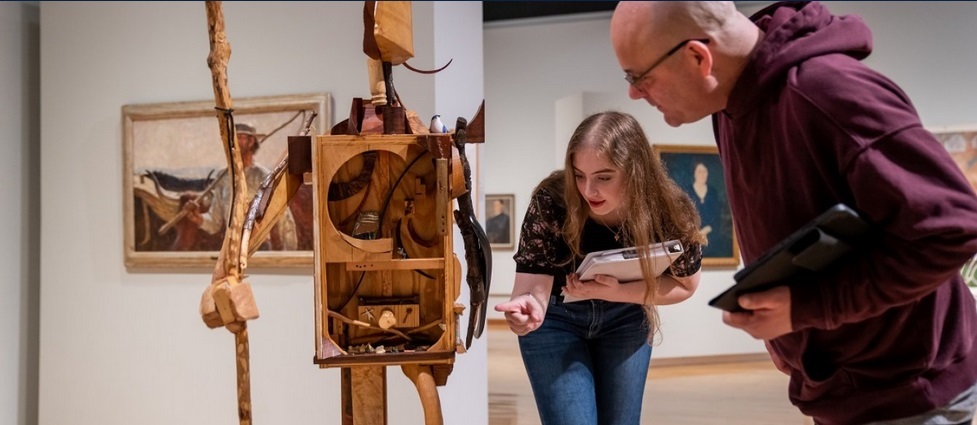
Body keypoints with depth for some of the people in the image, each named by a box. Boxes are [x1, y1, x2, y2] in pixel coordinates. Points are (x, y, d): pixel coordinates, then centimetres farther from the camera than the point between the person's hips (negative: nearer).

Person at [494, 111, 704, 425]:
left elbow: (685, 285, -11)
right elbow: (533, 279, -31)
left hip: (625, 319, 2)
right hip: (556, 318, -2)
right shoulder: (551, 202, -31)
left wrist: (615, 292, -28)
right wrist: (524, 307, -56)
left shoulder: (669, 210, -25)